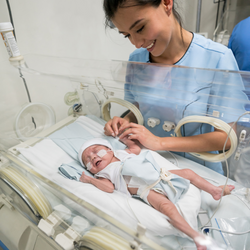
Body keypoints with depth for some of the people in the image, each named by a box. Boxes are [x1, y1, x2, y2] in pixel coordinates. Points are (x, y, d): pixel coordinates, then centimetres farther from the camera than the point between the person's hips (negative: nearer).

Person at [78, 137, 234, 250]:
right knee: (166, 206, -32)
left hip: (161, 176, 7)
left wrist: (125, 138, 30)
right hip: (148, 190, -7)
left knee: (188, 172, 8)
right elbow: (110, 188, -13)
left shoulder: (122, 154, 20)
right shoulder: (103, 175, 5)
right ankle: (196, 236, -29)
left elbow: (137, 149, 27)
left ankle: (214, 190, 20)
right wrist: (90, 179, -14)